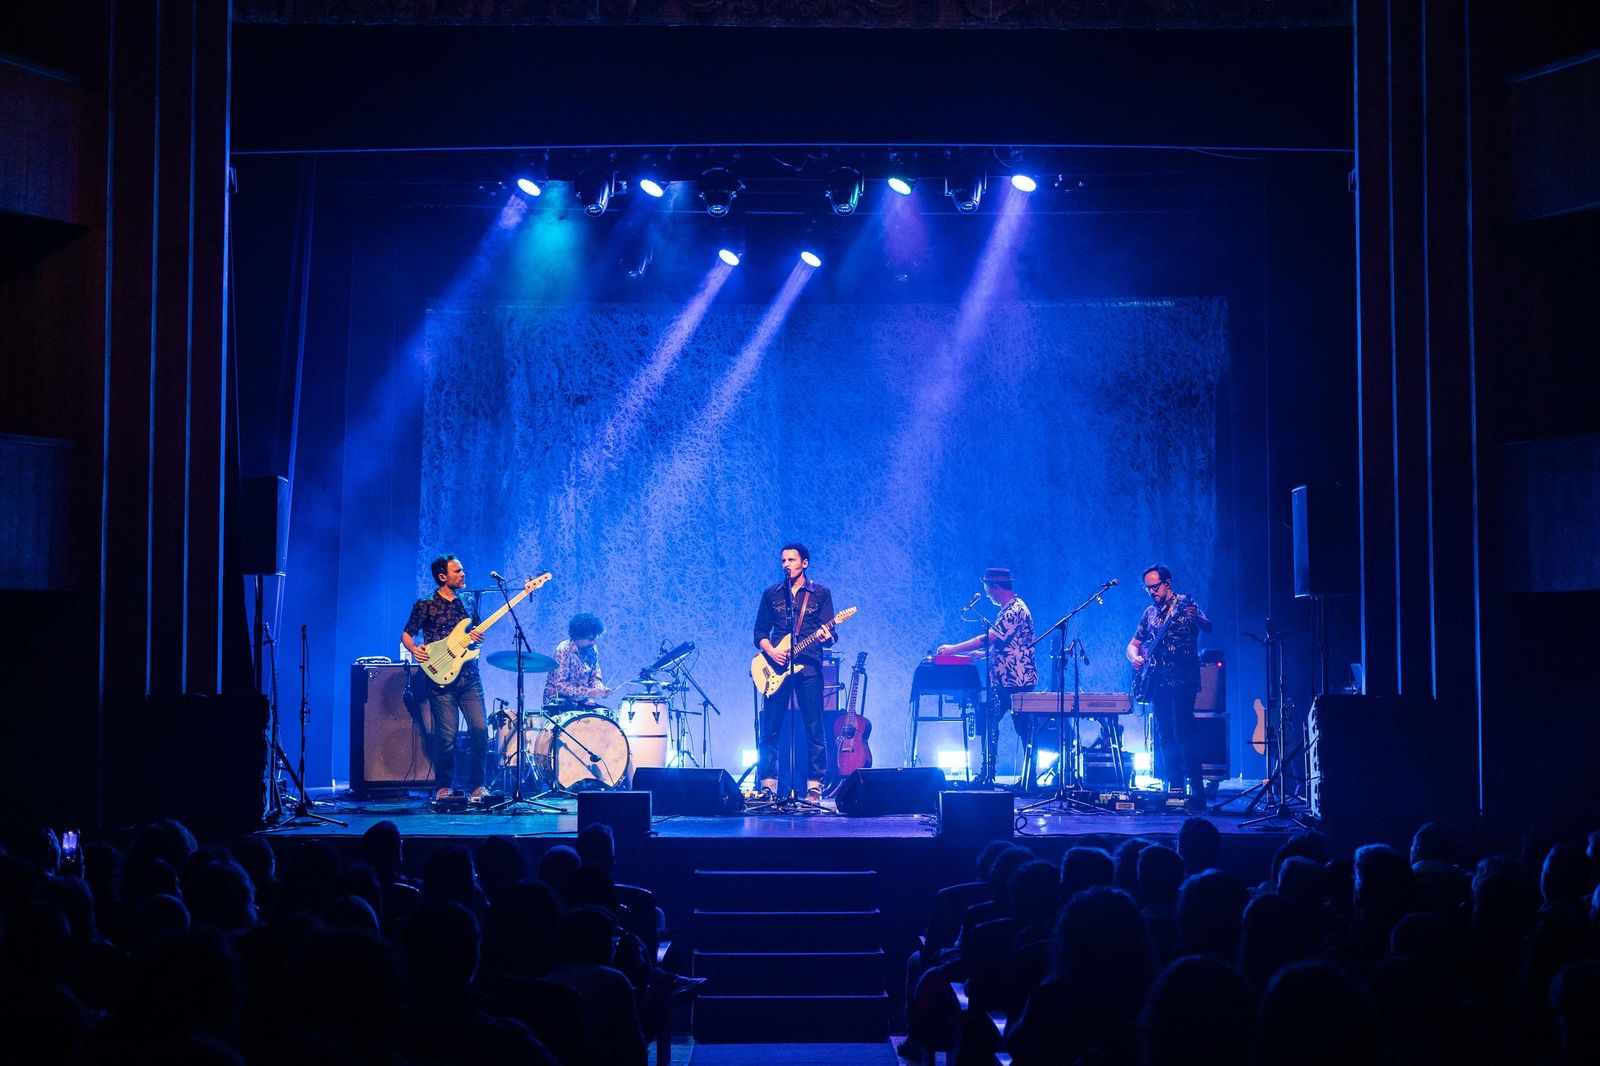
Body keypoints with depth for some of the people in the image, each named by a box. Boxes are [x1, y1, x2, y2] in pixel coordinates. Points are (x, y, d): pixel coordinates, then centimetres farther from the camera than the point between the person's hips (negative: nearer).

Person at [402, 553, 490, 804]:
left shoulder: (468, 602, 14)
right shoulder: (425, 605, 0)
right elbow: (406, 634, 4)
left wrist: (477, 638, -1)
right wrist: (414, 649, -16)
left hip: (469, 676, 4)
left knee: (480, 729, -6)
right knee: (447, 735, -7)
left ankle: (476, 784, 8)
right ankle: (443, 786, 11)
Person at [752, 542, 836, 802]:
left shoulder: (820, 593, 6)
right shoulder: (771, 593, 11)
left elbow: (829, 635, 2)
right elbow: (760, 632, 12)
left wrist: (827, 637, -22)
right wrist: (770, 651, -8)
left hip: (809, 667, -2)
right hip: (777, 667, 2)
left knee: (814, 730, -2)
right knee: (770, 729, 0)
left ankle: (814, 786, 4)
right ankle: (767, 784, 8)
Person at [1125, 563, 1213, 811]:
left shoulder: (1185, 604, -1)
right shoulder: (1149, 613, 17)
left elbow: (1208, 628, -16)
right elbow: (1133, 644, 21)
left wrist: (1196, 618, -38)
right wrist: (1135, 657, -2)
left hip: (1183, 680, -6)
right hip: (1158, 683, 6)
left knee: (1182, 731, -15)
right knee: (1165, 736, 5)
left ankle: (1197, 790, -15)